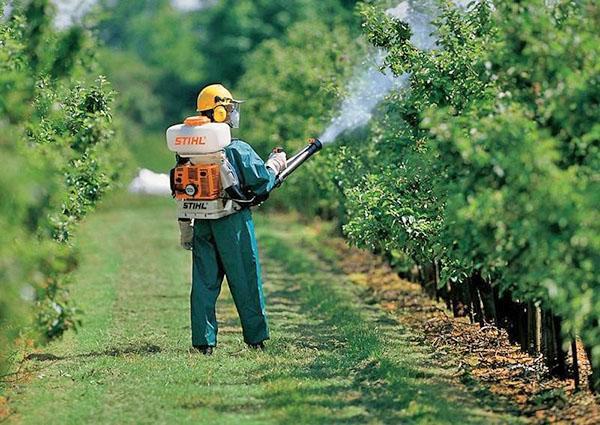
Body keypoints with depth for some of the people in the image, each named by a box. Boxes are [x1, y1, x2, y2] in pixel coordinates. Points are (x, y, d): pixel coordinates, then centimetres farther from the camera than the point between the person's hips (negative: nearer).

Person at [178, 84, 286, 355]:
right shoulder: (237, 149, -12)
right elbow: (261, 182, -9)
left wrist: (185, 230, 14)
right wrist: (275, 165, 11)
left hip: (202, 224, 4)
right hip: (233, 223, -4)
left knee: (204, 281, 7)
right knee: (246, 281, 6)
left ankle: (203, 341, 5)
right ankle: (256, 338, 13)